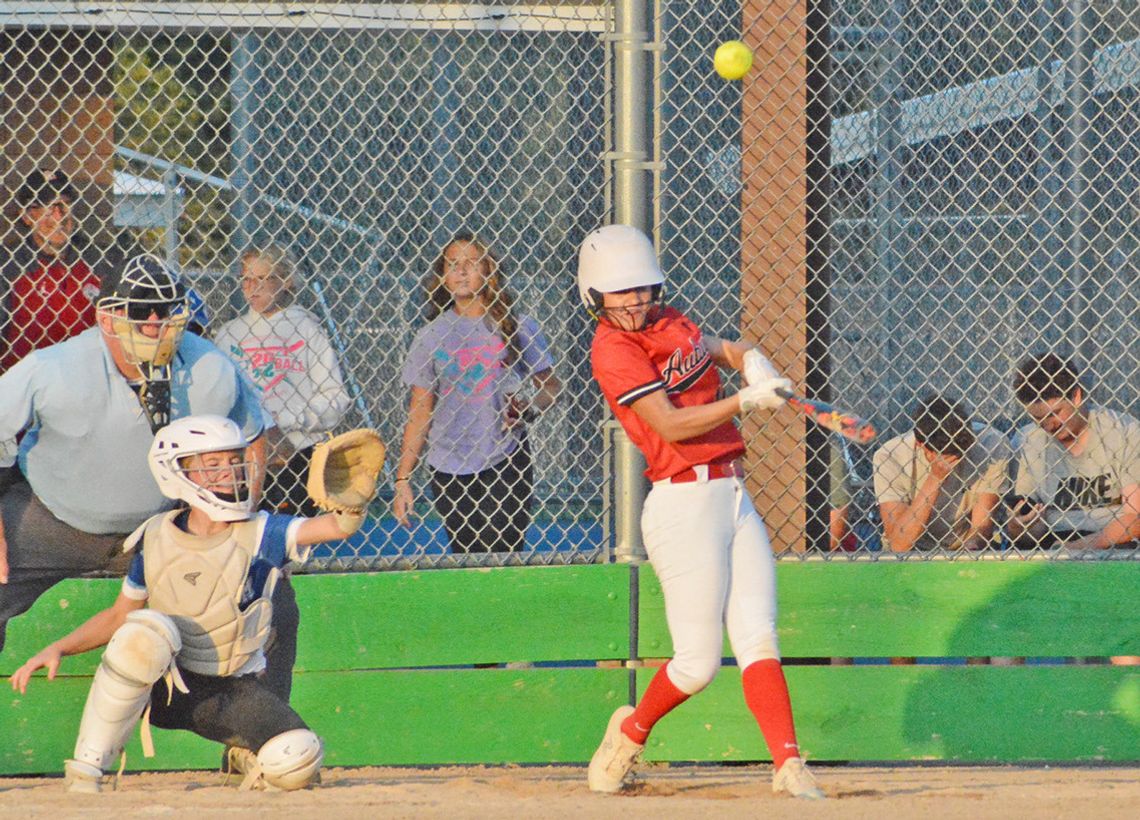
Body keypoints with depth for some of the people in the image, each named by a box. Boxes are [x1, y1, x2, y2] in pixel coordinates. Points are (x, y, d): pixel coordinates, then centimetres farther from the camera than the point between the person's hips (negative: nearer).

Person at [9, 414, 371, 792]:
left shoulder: (260, 535, -7)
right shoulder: (155, 541, -1)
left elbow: (336, 525, -22)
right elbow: (119, 617, 10)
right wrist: (59, 648, -4)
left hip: (233, 691, 0)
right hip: (162, 686, 0)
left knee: (298, 764, -25)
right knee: (148, 630, -35)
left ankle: (245, 755, 15)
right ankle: (83, 775, -26)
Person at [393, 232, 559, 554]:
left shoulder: (517, 326, 2)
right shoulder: (431, 336, 6)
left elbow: (549, 385, 8)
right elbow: (420, 410, 8)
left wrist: (528, 410, -15)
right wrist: (402, 479, 3)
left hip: (504, 462, -2)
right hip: (448, 466, 2)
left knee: (504, 555, -11)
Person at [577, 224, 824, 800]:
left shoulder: (670, 324, 13)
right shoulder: (613, 350, -10)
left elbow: (719, 350, 31)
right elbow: (671, 425, -18)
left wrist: (751, 362, 8)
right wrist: (744, 401, -24)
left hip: (734, 498, 7)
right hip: (684, 505, -7)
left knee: (758, 638, -5)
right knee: (698, 661, -3)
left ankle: (789, 765, -11)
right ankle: (631, 731, 23)